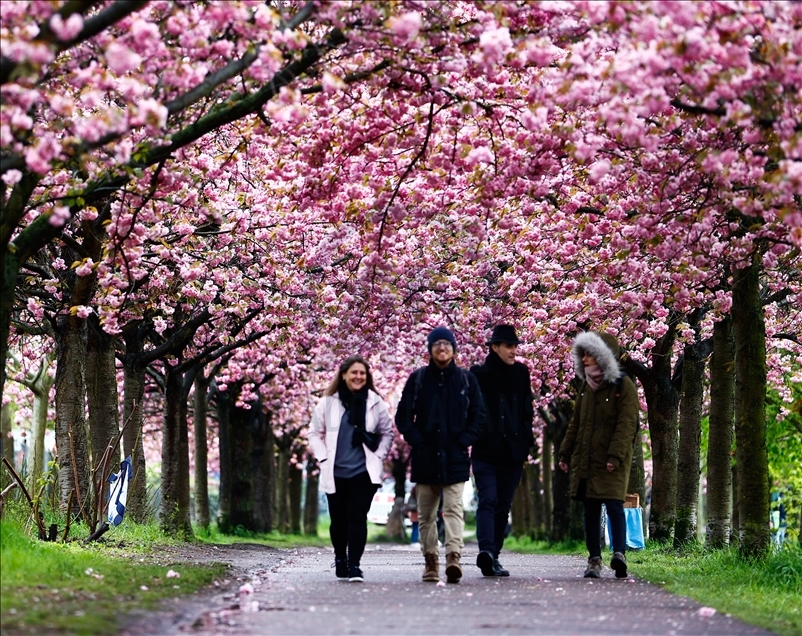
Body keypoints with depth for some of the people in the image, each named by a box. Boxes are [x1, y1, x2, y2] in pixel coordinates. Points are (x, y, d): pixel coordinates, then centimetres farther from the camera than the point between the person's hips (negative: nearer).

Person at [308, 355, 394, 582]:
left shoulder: (376, 403, 2)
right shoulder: (328, 402, 1)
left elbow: (387, 433, 12)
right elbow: (314, 433, 9)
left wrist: (378, 457, 1)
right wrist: (324, 458, -1)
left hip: (364, 472, -1)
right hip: (335, 473, 1)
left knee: (358, 518, -10)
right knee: (338, 519, 8)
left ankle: (354, 565, -9)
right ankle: (340, 560, 30)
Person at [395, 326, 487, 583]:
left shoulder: (466, 379, 6)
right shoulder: (418, 379, 7)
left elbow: (478, 416, 8)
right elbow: (403, 416, 7)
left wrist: (463, 442, -4)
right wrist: (417, 441, -5)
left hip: (455, 458, -2)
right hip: (425, 457, 2)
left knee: (453, 509, -14)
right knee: (426, 514, 6)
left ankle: (453, 555, -25)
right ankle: (430, 560, 13)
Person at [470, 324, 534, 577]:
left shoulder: (521, 374, 11)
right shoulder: (479, 375, -2)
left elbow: (527, 411, 15)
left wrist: (526, 442, 8)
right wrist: (473, 436, -11)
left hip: (513, 452, 4)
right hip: (485, 451, -4)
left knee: (503, 506, 6)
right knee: (488, 500, -17)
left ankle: (492, 557, 11)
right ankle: (486, 549, -29)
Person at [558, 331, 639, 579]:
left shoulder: (623, 386, -6)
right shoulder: (586, 386, 15)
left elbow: (626, 424, -13)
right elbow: (575, 422, 20)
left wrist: (615, 455, -21)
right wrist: (566, 453, 15)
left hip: (611, 462, -6)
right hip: (585, 460, 6)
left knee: (613, 504, -15)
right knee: (590, 509, 5)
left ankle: (619, 553, -20)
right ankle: (594, 560, 7)